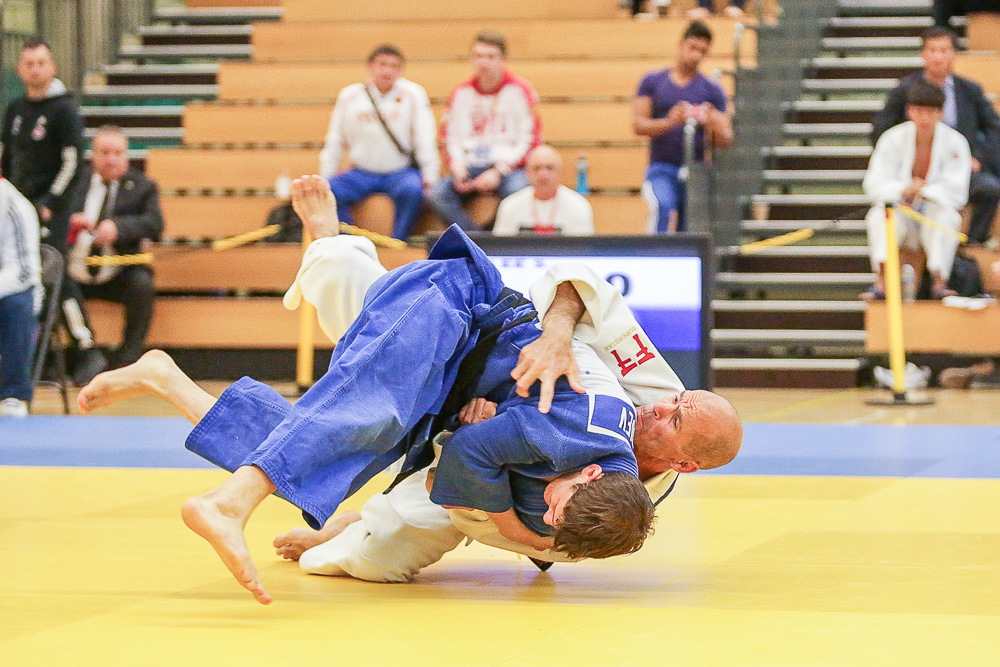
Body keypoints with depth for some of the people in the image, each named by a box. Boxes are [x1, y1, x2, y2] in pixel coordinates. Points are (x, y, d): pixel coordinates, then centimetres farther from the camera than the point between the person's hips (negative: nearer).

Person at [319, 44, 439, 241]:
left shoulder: (412, 94, 2)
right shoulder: (349, 96, 6)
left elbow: (425, 139, 1)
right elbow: (335, 141, 11)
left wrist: (430, 176, -8)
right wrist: (326, 175, 3)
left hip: (401, 171, -2)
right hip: (361, 172, 2)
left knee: (412, 190, -36)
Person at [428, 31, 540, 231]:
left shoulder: (520, 91, 0)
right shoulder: (462, 93, 12)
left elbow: (530, 140, -4)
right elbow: (450, 136, 14)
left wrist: (498, 171, -13)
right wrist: (457, 166, -7)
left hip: (509, 165, -4)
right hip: (472, 164, 4)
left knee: (515, 190, -38)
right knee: (437, 195, -23)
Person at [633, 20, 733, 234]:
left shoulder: (711, 90, 7)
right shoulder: (652, 82, 7)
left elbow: (725, 141, 5)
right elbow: (638, 125, -2)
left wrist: (712, 123, -17)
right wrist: (670, 122, -19)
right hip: (661, 170, -2)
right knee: (663, 207, -31)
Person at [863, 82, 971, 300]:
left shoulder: (955, 142, -7)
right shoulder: (893, 139, -5)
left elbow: (956, 192, -15)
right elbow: (874, 184, -12)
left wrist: (922, 191, -32)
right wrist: (904, 190, -33)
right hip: (902, 216, 1)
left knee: (944, 214, -33)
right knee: (879, 215, -30)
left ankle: (939, 282, -31)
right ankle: (881, 282, -40)